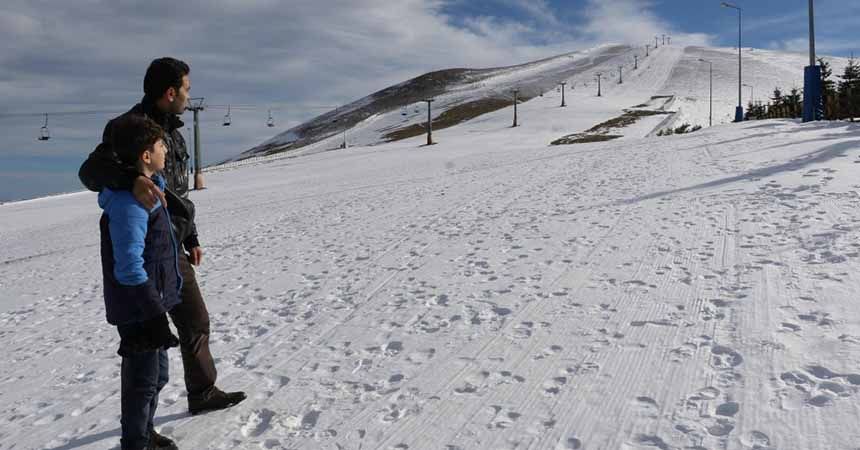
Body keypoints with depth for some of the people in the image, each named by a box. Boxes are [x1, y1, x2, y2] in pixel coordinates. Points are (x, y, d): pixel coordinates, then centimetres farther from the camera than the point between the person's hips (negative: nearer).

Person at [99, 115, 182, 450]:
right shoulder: (129, 201, -25)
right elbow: (130, 269, -28)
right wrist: (155, 315, -25)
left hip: (151, 305, 10)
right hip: (139, 311, -10)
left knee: (156, 375, 23)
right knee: (143, 381, 6)